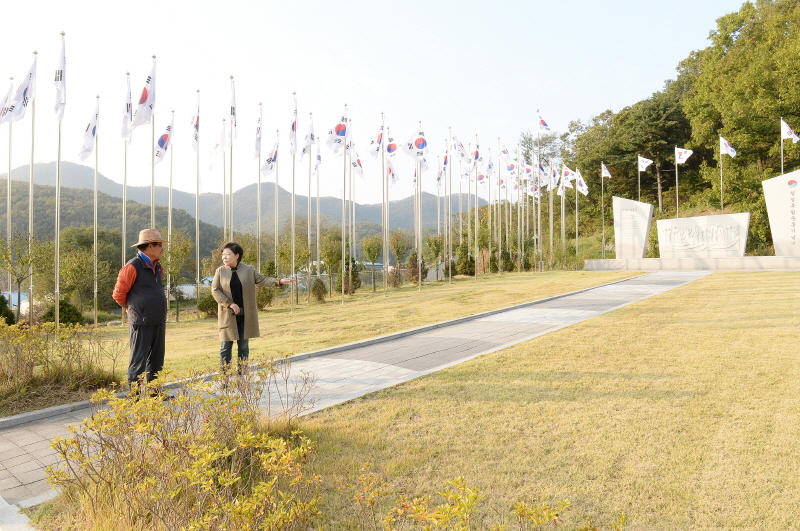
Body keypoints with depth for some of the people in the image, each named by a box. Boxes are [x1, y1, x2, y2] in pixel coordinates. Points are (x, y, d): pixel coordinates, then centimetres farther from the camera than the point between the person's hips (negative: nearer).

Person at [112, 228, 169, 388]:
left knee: (156, 360, 14)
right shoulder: (132, 267, -12)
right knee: (138, 361, -1)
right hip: (141, 323, -8)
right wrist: (133, 308, 7)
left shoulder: (158, 268, 13)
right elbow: (118, 294, -8)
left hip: (159, 322, 8)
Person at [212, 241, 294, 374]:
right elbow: (215, 290, -3)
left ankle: (242, 374, 18)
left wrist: (279, 281, -15)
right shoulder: (220, 271, 2)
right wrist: (229, 304, -13)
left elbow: (263, 279, 1)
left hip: (246, 315, 1)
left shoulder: (248, 270, 4)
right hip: (228, 315, -1)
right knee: (226, 346, 3)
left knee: (244, 345, 8)